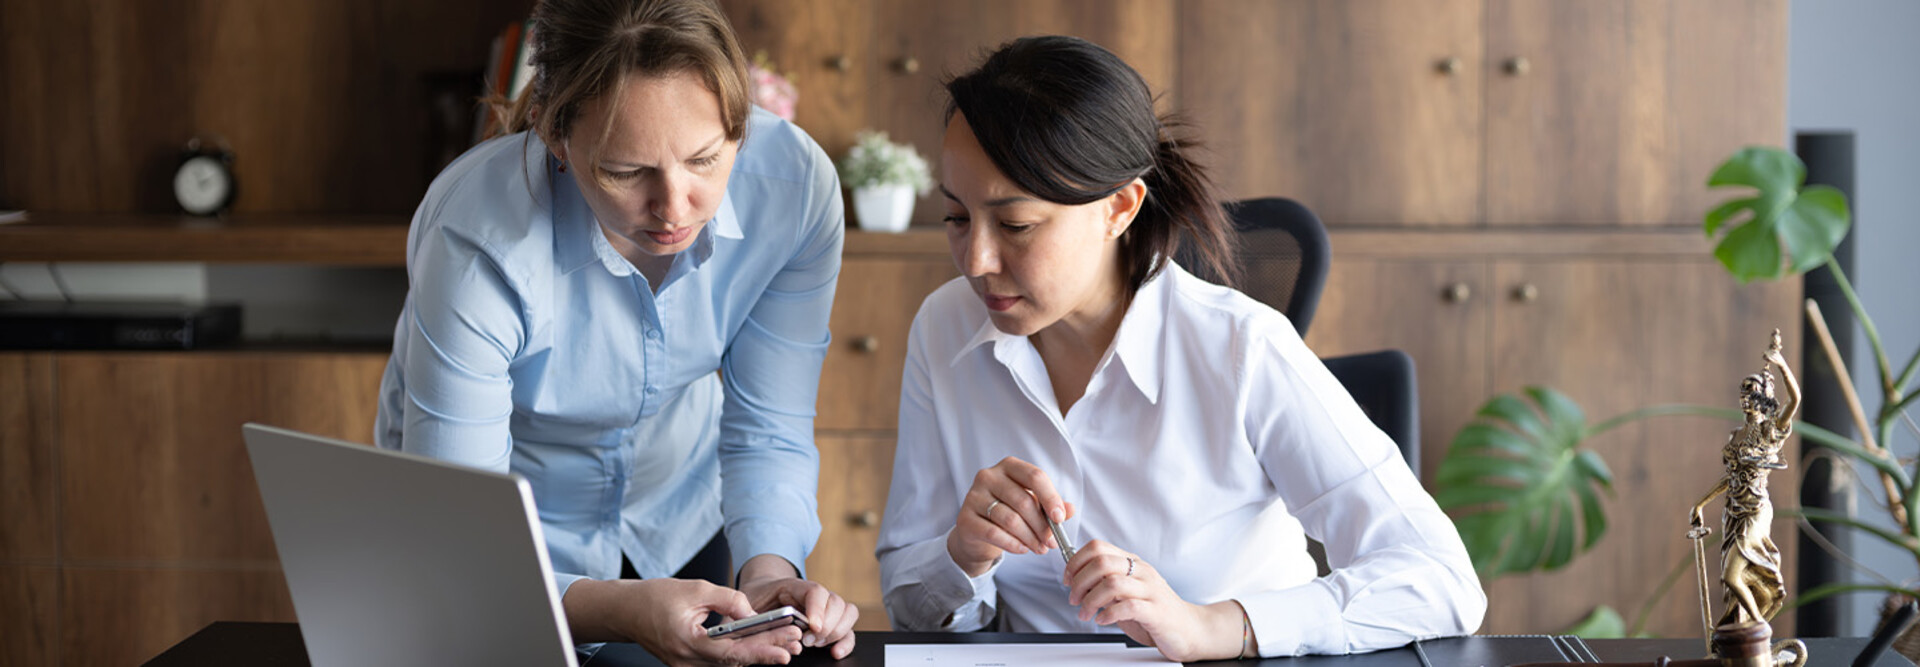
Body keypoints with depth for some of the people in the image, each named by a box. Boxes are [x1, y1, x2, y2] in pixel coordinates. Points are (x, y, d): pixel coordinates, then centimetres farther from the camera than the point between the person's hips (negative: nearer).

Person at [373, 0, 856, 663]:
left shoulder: (796, 182, -23)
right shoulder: (477, 246, -34)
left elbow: (768, 434, -12)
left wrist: (768, 571, -32)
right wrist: (622, 610, -47)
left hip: (685, 523, 3)